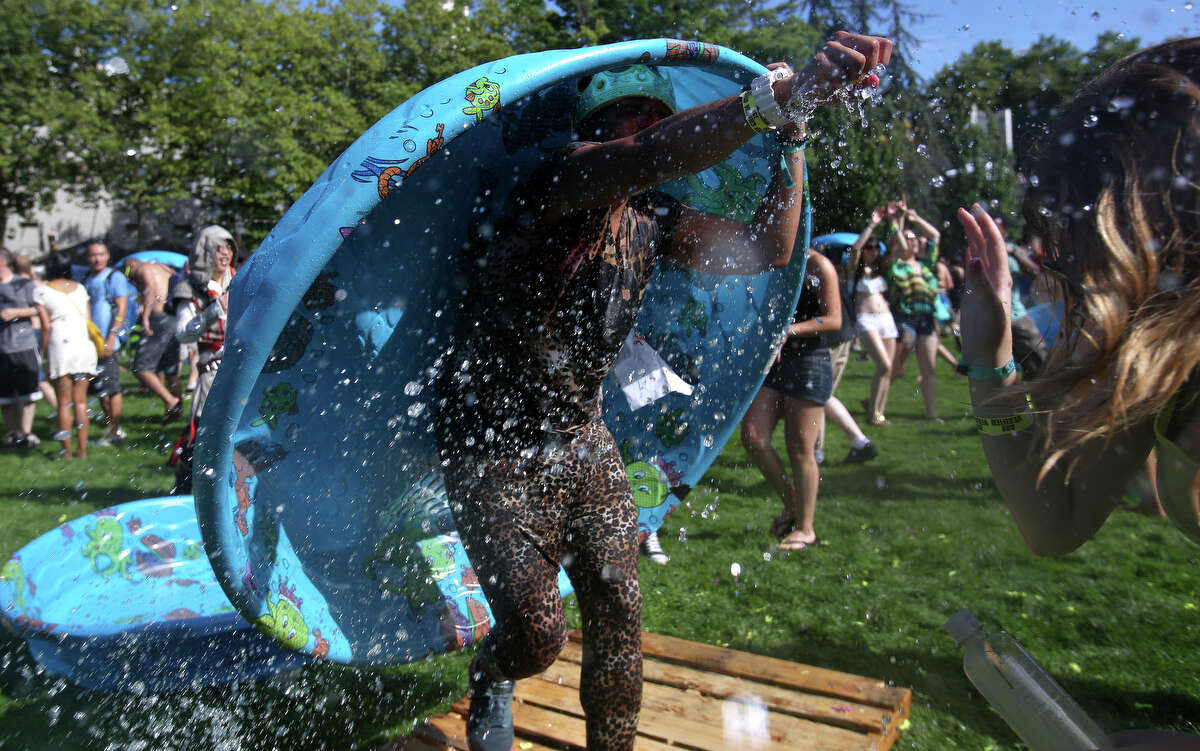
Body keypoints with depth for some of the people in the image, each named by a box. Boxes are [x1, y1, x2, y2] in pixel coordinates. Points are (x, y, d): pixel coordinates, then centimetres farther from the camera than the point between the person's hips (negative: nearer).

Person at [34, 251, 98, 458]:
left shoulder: (42, 291, 1)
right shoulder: (80, 288, 12)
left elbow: (46, 327, -2)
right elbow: (88, 320, 11)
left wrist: (44, 355, 3)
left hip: (60, 346, -3)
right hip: (84, 344, 3)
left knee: (64, 402, 2)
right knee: (81, 401, 7)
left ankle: (67, 450, 2)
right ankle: (82, 449, 7)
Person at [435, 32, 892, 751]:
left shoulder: (652, 218, 5)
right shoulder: (563, 181, -18)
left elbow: (766, 248, -1)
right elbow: (653, 155, -40)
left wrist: (792, 133, -9)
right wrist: (783, 91, -49)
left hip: (583, 443, 7)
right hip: (497, 454, -6)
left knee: (619, 617, 6)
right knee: (538, 636, -9)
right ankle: (489, 680, 28)